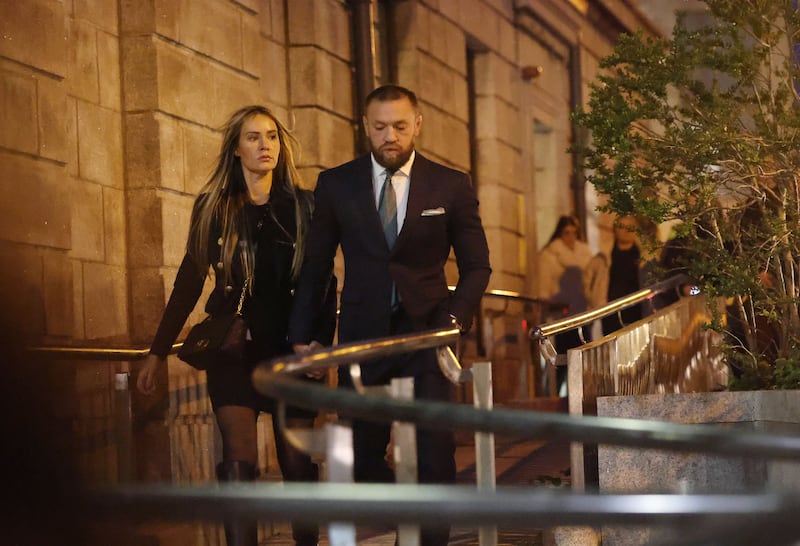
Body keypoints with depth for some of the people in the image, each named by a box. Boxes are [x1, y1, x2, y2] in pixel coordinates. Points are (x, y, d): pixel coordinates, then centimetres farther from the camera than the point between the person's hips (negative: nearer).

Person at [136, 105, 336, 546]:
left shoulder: (303, 206, 5)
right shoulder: (213, 208, 6)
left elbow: (324, 282, 4)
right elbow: (189, 281, 9)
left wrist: (321, 343, -9)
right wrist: (157, 352, 8)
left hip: (292, 347, 0)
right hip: (234, 348, 0)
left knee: (297, 461, 2)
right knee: (239, 460, -9)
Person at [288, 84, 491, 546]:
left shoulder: (452, 186, 1)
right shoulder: (336, 184, 3)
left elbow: (476, 265, 6)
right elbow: (316, 264, 8)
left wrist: (456, 318, -11)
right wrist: (302, 335, 2)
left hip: (428, 331, -1)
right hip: (363, 333, 1)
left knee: (436, 451, -7)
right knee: (361, 454, 5)